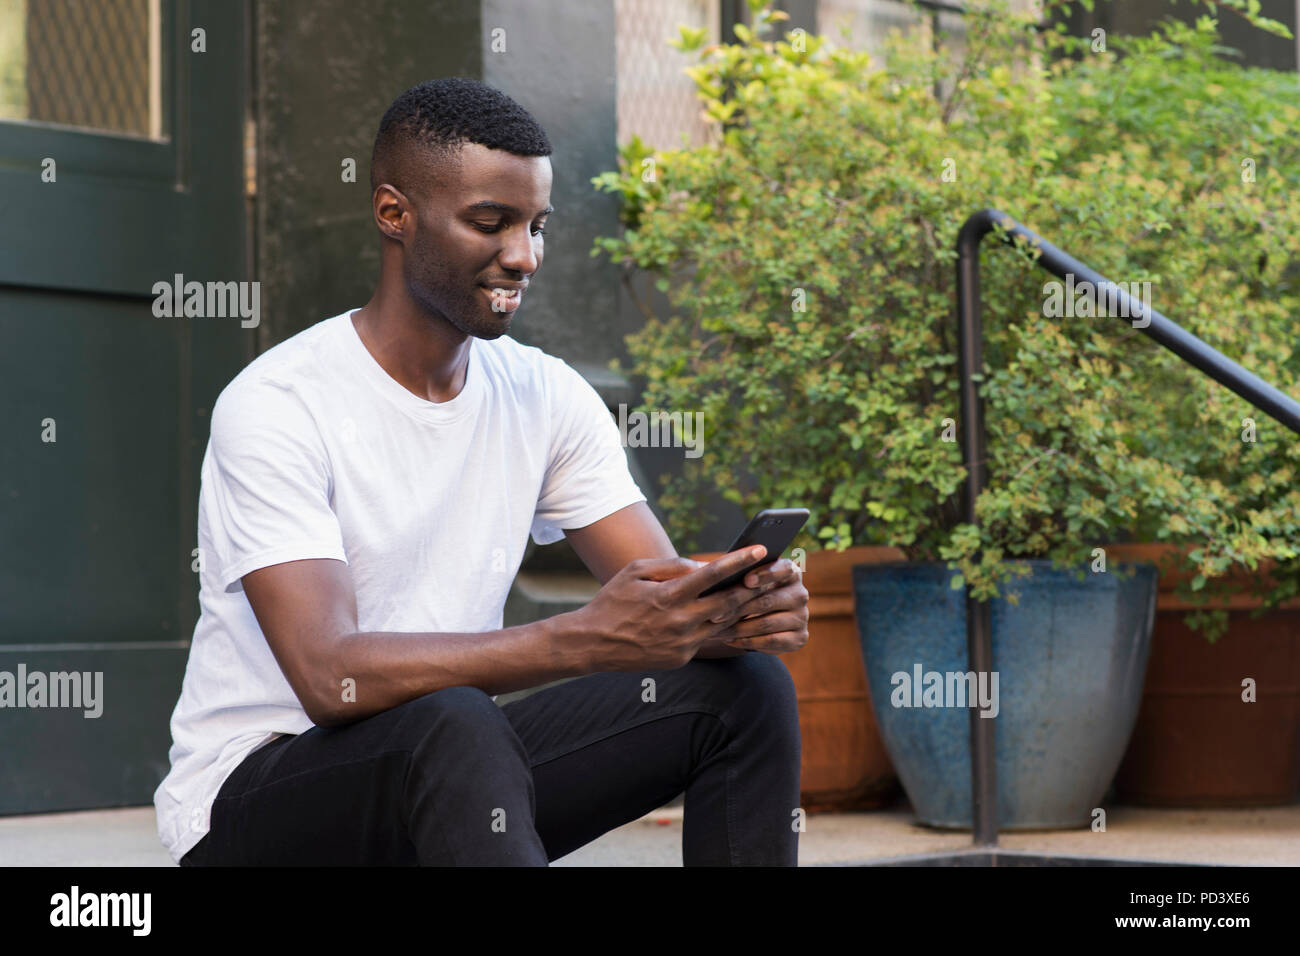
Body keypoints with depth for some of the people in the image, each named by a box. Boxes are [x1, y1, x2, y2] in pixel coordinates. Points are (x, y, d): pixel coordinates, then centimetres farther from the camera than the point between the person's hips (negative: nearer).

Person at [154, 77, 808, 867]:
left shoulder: (548, 399, 2)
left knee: (744, 687, -11)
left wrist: (737, 611, -27)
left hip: (443, 786, 6)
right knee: (452, 723, -38)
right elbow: (332, 678, -30)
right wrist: (587, 640, -39)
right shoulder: (274, 407, -18)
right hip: (255, 796, -6)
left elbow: (665, 593, -1)